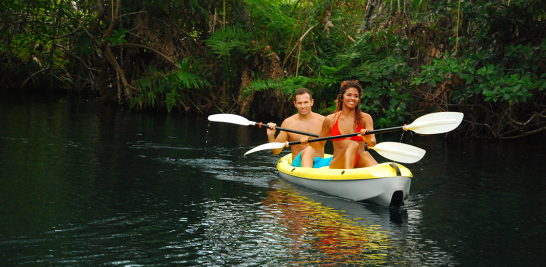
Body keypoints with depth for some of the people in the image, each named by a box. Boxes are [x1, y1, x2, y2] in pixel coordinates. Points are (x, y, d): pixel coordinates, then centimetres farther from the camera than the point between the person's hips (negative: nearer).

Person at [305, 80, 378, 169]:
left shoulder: (365, 118, 10)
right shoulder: (330, 120, 11)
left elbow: (373, 143, -5)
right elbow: (320, 145, 20)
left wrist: (369, 141, -30)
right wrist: (309, 141, -3)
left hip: (358, 165, 1)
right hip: (337, 165, -1)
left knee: (365, 154, -34)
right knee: (353, 145, -31)